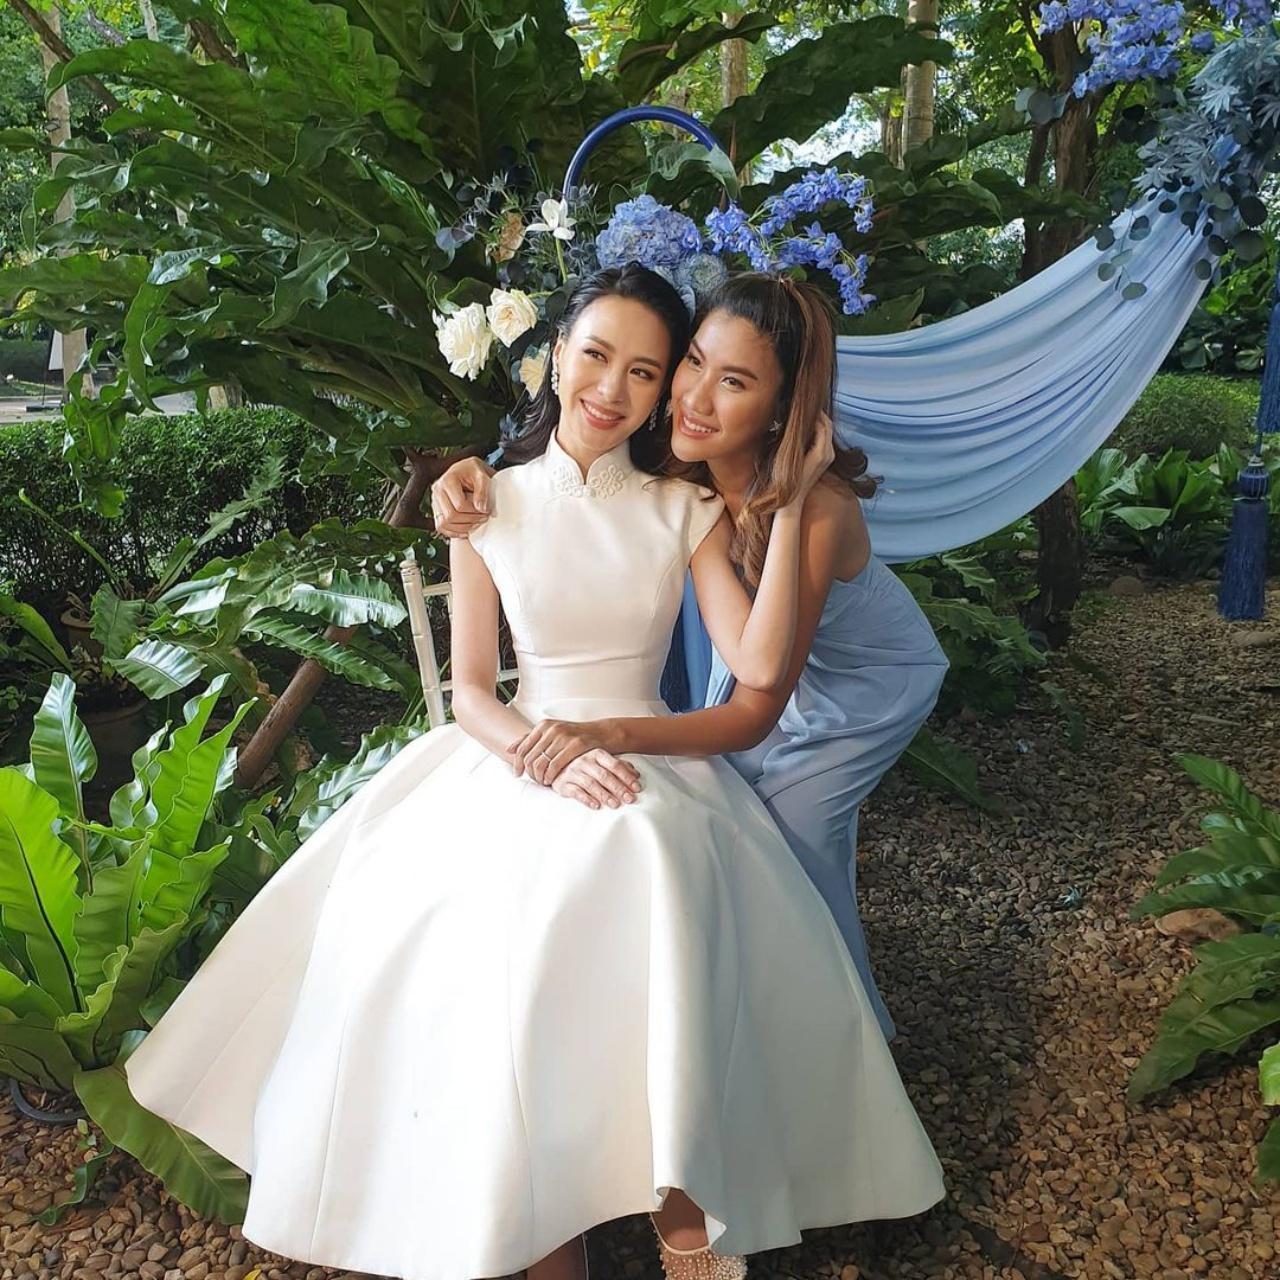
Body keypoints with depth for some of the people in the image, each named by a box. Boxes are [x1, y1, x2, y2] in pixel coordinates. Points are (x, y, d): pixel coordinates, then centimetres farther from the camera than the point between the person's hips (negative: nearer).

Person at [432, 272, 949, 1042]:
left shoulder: (816, 511, -42)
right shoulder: (680, 464, -27)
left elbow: (753, 714, -39)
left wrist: (613, 734, -53)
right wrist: (471, 469, -31)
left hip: (870, 679, -5)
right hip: (773, 642, 5)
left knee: (791, 819, -7)